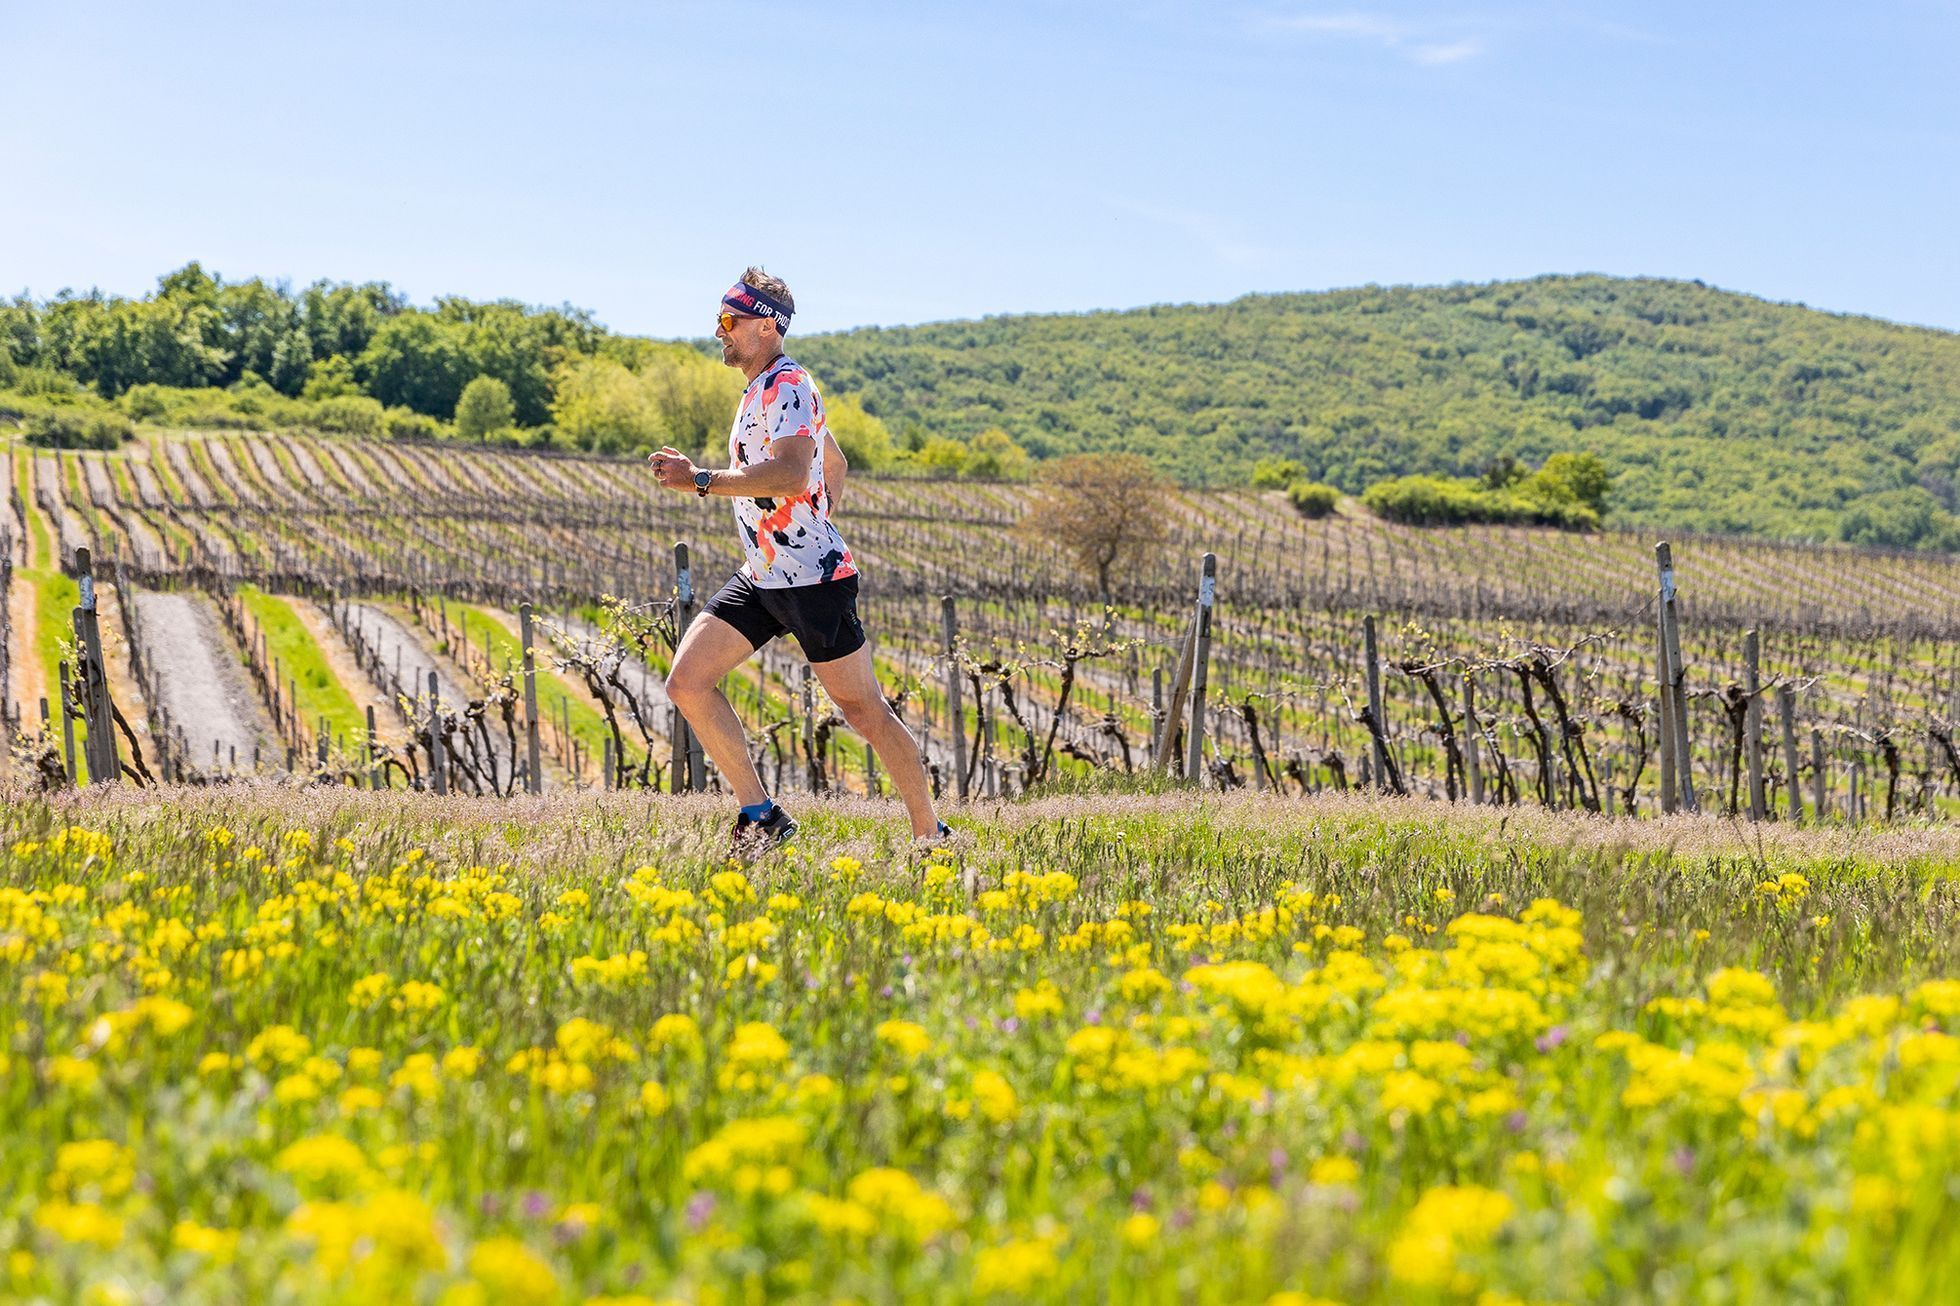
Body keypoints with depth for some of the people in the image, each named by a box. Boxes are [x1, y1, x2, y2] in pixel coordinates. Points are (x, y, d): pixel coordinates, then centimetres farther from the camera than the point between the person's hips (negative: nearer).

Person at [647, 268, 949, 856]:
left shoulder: (787, 386, -14)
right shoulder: (763, 389, 16)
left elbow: (792, 476, -30)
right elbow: (834, 464, 28)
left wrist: (700, 479, -29)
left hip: (814, 580, -9)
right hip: (761, 579, 9)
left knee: (864, 711, 0)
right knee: (687, 681, -5)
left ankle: (931, 835, 14)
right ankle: (760, 814, -1)